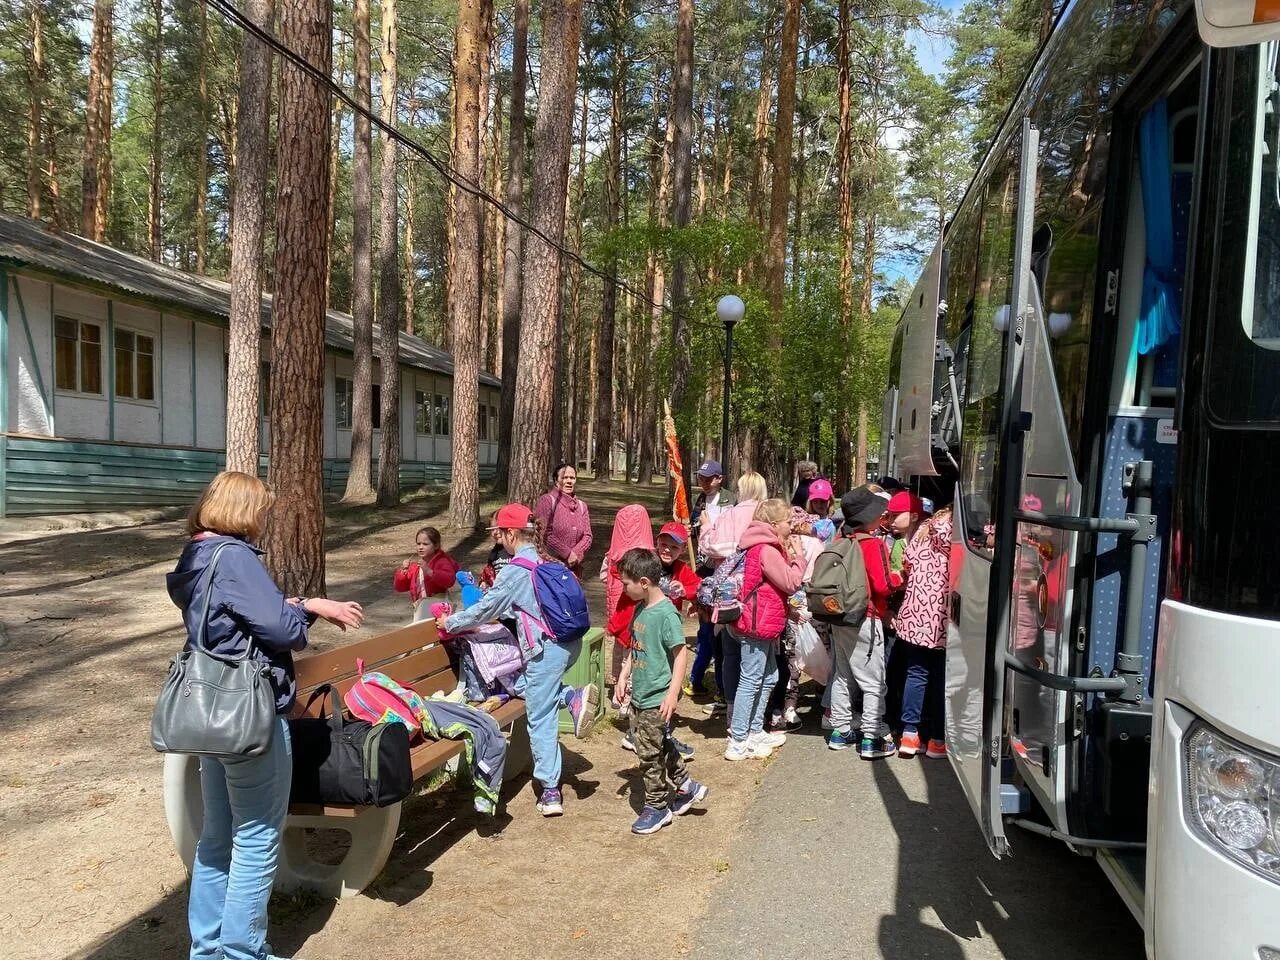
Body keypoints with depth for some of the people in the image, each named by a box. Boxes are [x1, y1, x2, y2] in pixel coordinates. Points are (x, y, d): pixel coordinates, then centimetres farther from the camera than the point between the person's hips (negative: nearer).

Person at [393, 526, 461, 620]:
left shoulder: (442, 561, -7)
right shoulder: (414, 566, 11)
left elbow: (450, 580, -26)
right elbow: (399, 587, 13)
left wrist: (429, 571, -34)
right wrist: (403, 572, -7)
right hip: (420, 608, 6)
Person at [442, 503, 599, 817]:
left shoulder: (515, 570, -11)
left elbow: (485, 608, -3)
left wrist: (451, 623, 11)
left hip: (546, 649, -8)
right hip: (570, 642, 8)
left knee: (540, 721, 2)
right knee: (524, 685, 25)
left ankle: (550, 792, 7)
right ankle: (574, 696, 4)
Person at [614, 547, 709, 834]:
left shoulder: (666, 613, -20)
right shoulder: (641, 608, 5)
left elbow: (681, 652, -20)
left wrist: (673, 693, -23)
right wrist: (624, 676, 16)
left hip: (657, 698, -8)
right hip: (640, 694, 8)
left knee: (649, 754, 3)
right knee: (659, 746, 19)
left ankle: (657, 807, 20)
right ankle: (686, 787, 36)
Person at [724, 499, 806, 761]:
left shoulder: (767, 547, 14)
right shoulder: (767, 550, -19)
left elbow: (782, 575, 16)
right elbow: (791, 583, -18)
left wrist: (788, 555, 6)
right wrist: (798, 556, -6)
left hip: (762, 624, 11)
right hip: (757, 625, -11)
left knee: (768, 678, 19)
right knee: (750, 681, -5)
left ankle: (755, 731, 29)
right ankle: (738, 742, 0)